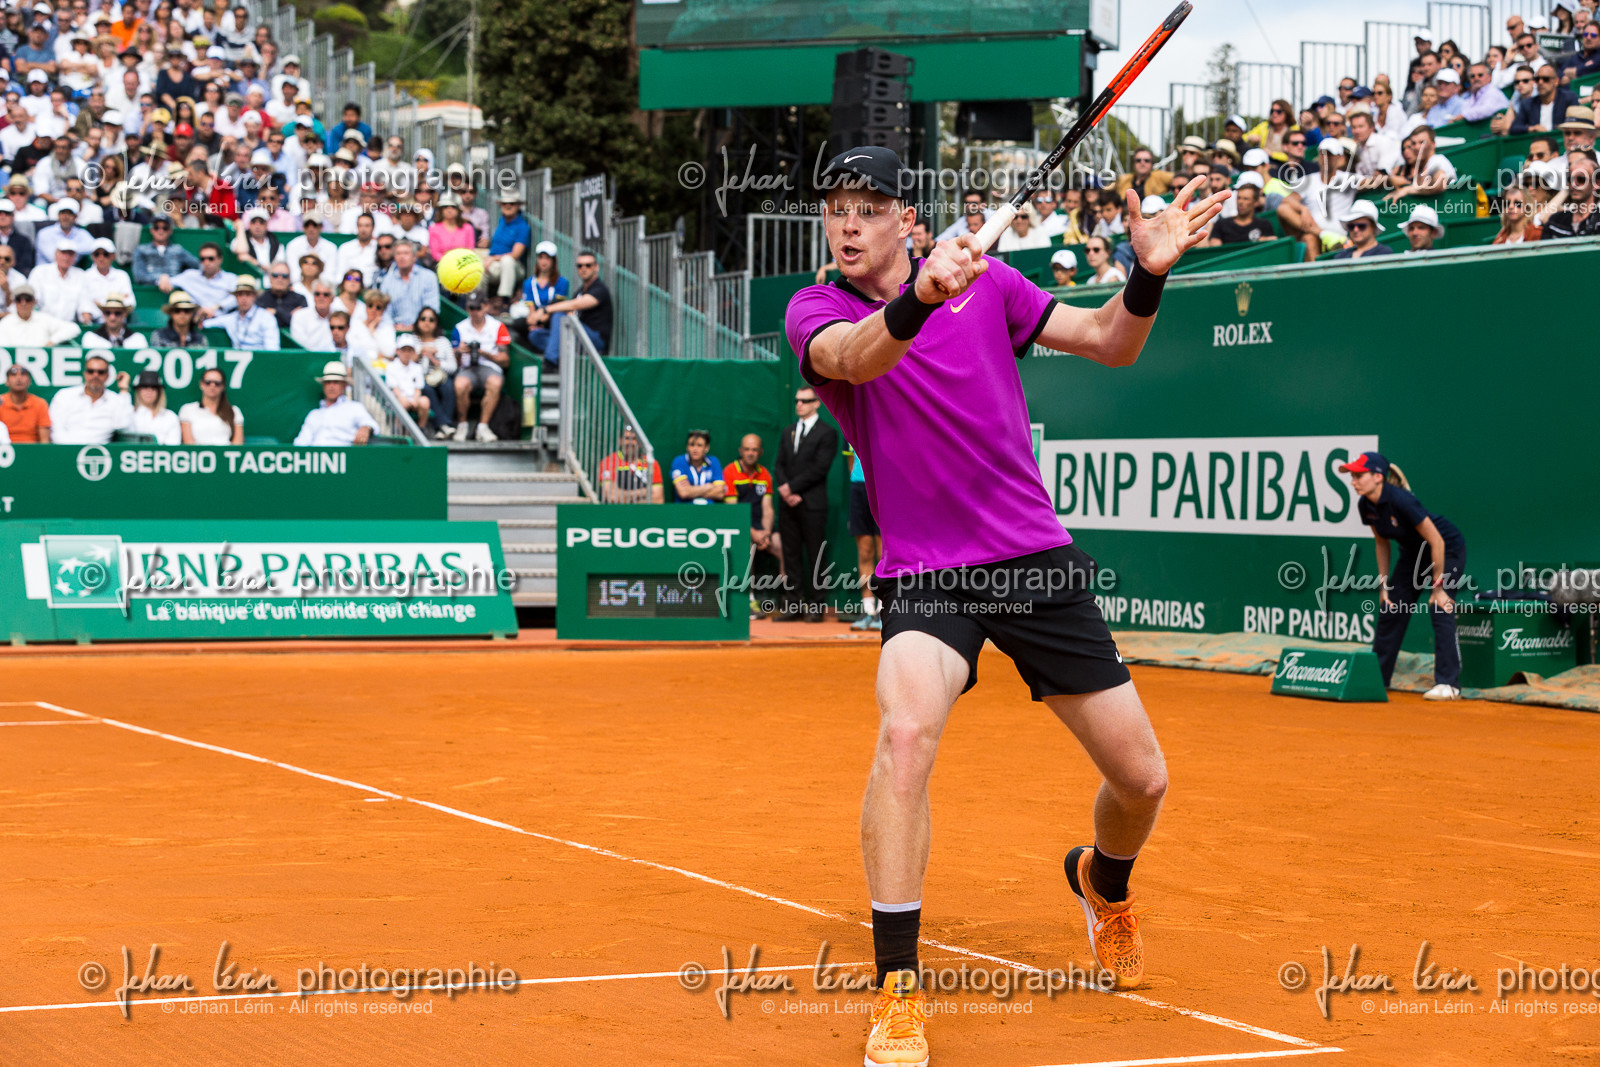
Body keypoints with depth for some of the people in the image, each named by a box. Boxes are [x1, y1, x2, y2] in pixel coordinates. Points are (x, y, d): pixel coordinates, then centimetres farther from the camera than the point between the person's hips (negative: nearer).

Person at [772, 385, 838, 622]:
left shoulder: (827, 433, -2)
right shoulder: (788, 431, 18)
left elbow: (819, 468, -11)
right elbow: (780, 465, 14)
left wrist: (791, 487, -12)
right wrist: (786, 492, -3)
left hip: (813, 504, -6)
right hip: (789, 504, 6)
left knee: (815, 556, -3)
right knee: (791, 556, 4)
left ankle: (815, 606, 1)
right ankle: (794, 605, 7)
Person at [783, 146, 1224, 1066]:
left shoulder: (987, 283, 4)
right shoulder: (816, 312, -4)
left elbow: (1111, 344, 7)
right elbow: (856, 357, -27)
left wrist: (1149, 275, -13)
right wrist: (919, 299, -48)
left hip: (1039, 562, 3)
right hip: (925, 575, -3)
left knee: (1142, 779, 4)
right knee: (906, 732, -33)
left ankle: (1103, 881, 43)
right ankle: (899, 988, -22)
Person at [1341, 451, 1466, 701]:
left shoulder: (1400, 501, -33)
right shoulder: (1365, 506, -11)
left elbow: (1437, 542, -28)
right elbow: (1382, 543, 5)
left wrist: (1437, 586, -24)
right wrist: (1384, 584, 4)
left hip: (1448, 550, -8)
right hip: (1412, 553, 8)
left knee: (1441, 611, -19)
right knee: (1390, 611, 6)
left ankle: (1447, 684, -18)